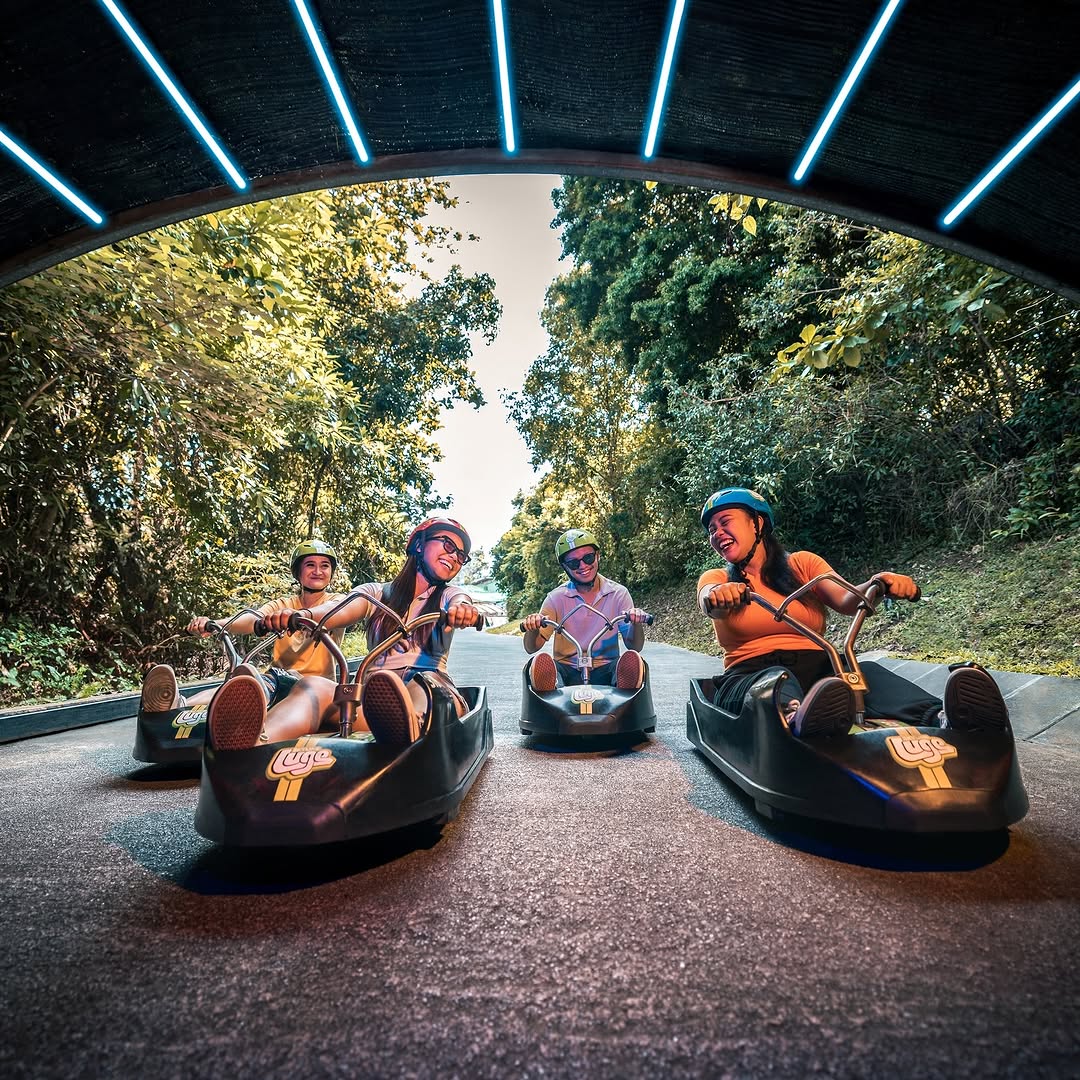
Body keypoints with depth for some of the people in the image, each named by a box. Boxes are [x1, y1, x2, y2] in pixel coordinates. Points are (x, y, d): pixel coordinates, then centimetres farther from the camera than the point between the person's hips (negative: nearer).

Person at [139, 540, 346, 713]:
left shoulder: (337, 600, 6)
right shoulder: (283, 605, 16)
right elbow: (252, 620, -6)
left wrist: (301, 615, -44)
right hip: (277, 677, 2)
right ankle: (179, 706, -59)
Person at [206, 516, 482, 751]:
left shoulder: (450, 596, 17)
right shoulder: (377, 593, 17)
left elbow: (462, 606, -9)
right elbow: (342, 610, -5)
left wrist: (462, 611, -36)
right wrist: (303, 615, -29)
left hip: (435, 696, -1)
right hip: (374, 696, 1)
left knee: (419, 683, -36)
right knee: (312, 686, -27)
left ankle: (406, 730, -70)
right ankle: (254, 744, -59)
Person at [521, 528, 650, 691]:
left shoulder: (619, 593, 3)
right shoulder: (556, 598, 2)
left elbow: (635, 646, 0)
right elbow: (531, 647, -2)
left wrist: (637, 624, -22)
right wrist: (533, 628, -25)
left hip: (605, 671, 0)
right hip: (566, 671, 0)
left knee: (633, 660, -32)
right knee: (539, 661, -32)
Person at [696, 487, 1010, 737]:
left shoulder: (802, 563, 15)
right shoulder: (716, 578, 10)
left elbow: (846, 601, -3)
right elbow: (711, 603, -15)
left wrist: (878, 584, -26)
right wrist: (719, 595, -40)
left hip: (816, 670, 2)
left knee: (863, 672, -30)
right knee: (777, 680, -37)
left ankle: (941, 717, -58)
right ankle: (796, 718, -70)